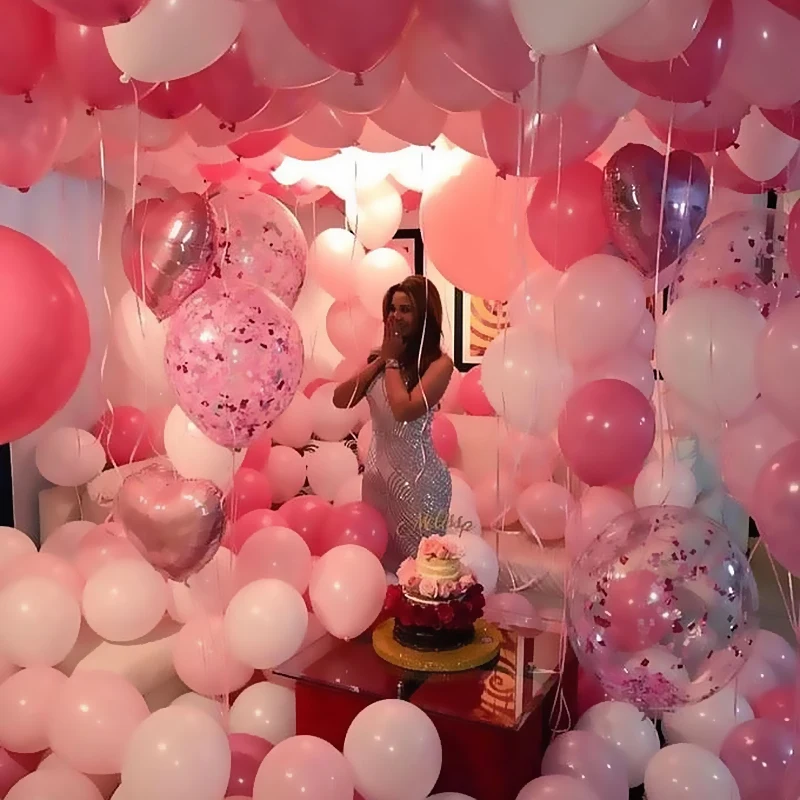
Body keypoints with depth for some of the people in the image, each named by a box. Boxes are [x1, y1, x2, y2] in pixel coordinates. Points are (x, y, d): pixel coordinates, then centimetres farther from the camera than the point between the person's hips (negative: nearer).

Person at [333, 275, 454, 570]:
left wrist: (392, 361, -12)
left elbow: (405, 410, -26)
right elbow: (340, 400, 0)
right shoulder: (381, 357, 8)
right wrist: (380, 360, -6)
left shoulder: (439, 363, -13)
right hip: (376, 472, 6)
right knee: (377, 558, 18)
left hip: (418, 478, -6)